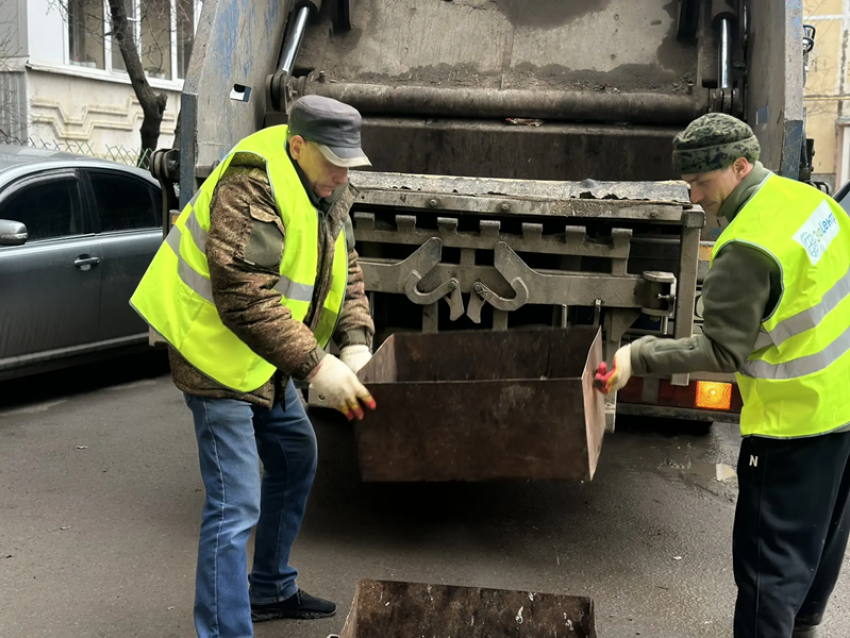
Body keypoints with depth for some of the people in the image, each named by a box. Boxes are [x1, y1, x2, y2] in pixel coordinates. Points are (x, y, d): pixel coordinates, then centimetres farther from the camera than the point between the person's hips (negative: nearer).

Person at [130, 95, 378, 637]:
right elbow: (245, 299, -32)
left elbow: (345, 271, 5)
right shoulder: (251, 190, -26)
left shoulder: (324, 187, 3)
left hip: (264, 359, 10)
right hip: (218, 355, -10)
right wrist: (314, 365, -32)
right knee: (236, 506, -12)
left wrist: (357, 342, -10)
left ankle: (271, 591, 40)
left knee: (295, 459, 22)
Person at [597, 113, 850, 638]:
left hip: (795, 420, -10)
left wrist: (638, 357, -17)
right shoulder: (806, 197, 1)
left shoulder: (746, 249, -25)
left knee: (770, 562, 0)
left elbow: (720, 353, -22)